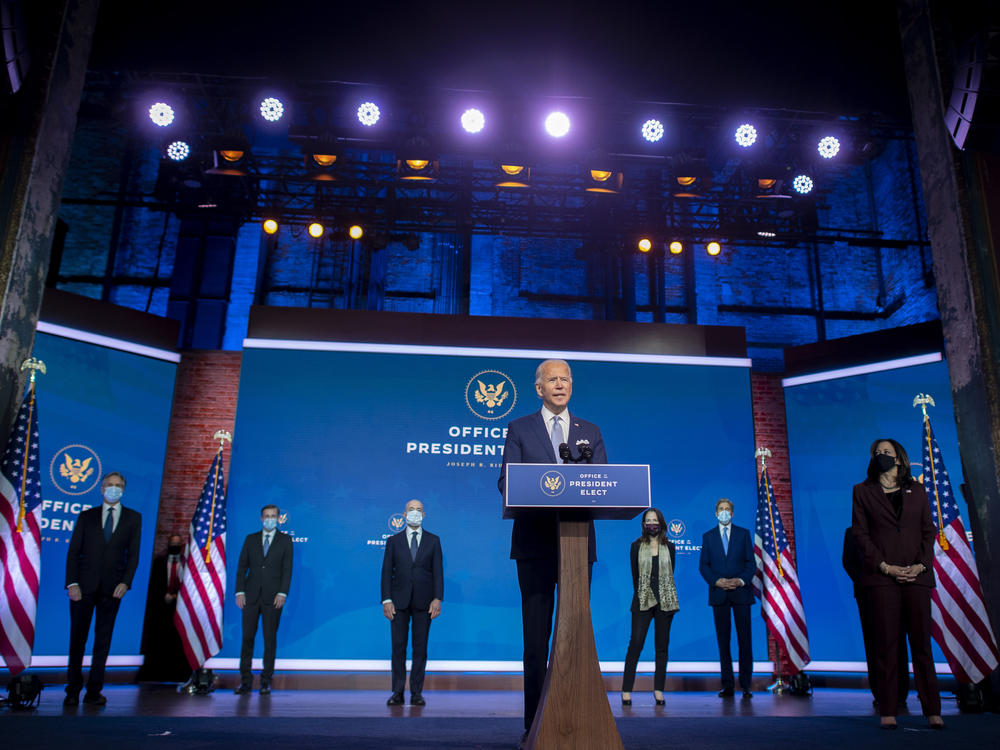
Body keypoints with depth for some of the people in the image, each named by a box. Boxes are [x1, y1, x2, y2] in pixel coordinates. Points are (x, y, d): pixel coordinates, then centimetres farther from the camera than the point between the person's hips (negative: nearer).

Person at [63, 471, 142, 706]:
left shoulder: (133, 518, 8)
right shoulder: (87, 516, 9)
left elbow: (133, 554, 4)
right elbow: (73, 551, 4)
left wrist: (125, 582, -8)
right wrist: (72, 583, -7)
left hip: (112, 588, 0)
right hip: (84, 586, 0)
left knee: (103, 640, 4)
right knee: (77, 638, 5)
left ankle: (94, 691, 12)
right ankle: (73, 690, 16)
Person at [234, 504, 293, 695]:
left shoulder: (285, 540, 4)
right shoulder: (250, 539, 10)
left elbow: (287, 568, -1)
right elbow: (242, 566, 7)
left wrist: (282, 593, -11)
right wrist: (239, 592, -3)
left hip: (273, 597, -2)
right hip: (251, 596, 2)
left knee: (270, 639, 2)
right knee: (247, 638, 3)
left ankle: (266, 681, 11)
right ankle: (245, 681, 13)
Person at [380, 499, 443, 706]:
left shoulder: (433, 540, 7)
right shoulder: (394, 541, 7)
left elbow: (438, 571, 3)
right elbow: (386, 571, 3)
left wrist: (438, 598, -8)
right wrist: (386, 600, -6)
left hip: (423, 602, 0)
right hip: (399, 602, 0)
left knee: (420, 647, 3)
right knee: (398, 646, 1)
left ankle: (416, 692, 11)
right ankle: (398, 692, 10)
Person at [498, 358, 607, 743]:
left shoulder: (591, 432, 14)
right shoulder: (519, 429, 8)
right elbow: (506, 482, 0)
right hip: (536, 541, -2)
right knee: (536, 633, 2)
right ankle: (535, 723, 9)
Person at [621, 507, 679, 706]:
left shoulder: (669, 547, 8)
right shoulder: (636, 546, 6)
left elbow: (670, 575, 8)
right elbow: (635, 575, 5)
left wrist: (668, 599, 3)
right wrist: (641, 595, 1)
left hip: (665, 601, 2)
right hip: (643, 601, -2)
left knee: (662, 646, 6)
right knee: (635, 644, -7)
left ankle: (658, 690, 13)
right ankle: (626, 690, -3)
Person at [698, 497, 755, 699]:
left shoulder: (743, 534, 8)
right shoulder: (708, 536, 9)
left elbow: (751, 563, 4)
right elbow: (703, 565, 6)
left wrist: (741, 580, -11)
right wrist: (716, 581, -10)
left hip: (741, 592, -1)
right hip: (718, 594, 1)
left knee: (744, 640, -1)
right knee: (723, 641, 4)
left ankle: (745, 685, 7)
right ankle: (727, 685, 9)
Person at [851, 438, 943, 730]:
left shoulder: (916, 490, 14)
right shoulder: (862, 491, 9)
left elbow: (929, 530, 10)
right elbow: (860, 533, 2)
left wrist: (921, 564, -5)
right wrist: (884, 566, -9)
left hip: (917, 574, 2)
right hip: (881, 575, -1)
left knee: (921, 640, 3)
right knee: (886, 642, -1)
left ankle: (932, 711, 10)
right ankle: (888, 712, 3)